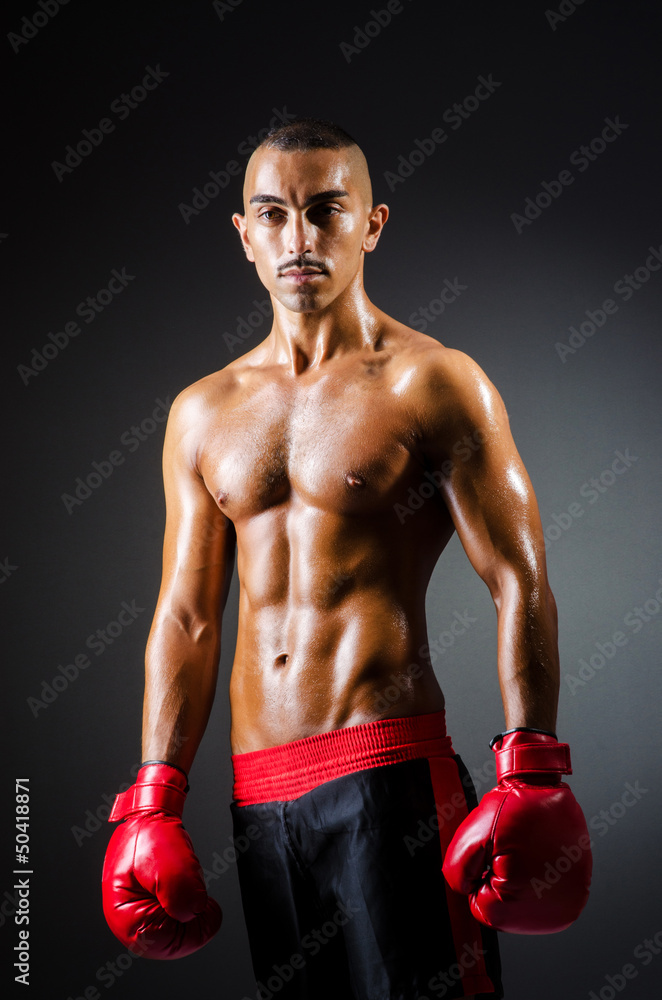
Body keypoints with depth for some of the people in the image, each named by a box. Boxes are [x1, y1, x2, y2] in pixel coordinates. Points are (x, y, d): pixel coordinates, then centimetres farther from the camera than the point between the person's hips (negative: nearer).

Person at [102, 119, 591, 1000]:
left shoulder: (434, 384, -3)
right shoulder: (202, 413, 11)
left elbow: (520, 586, -6)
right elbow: (186, 616, 12)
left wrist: (530, 779, -12)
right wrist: (155, 800, 8)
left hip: (389, 773, -5)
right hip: (257, 793, 5)